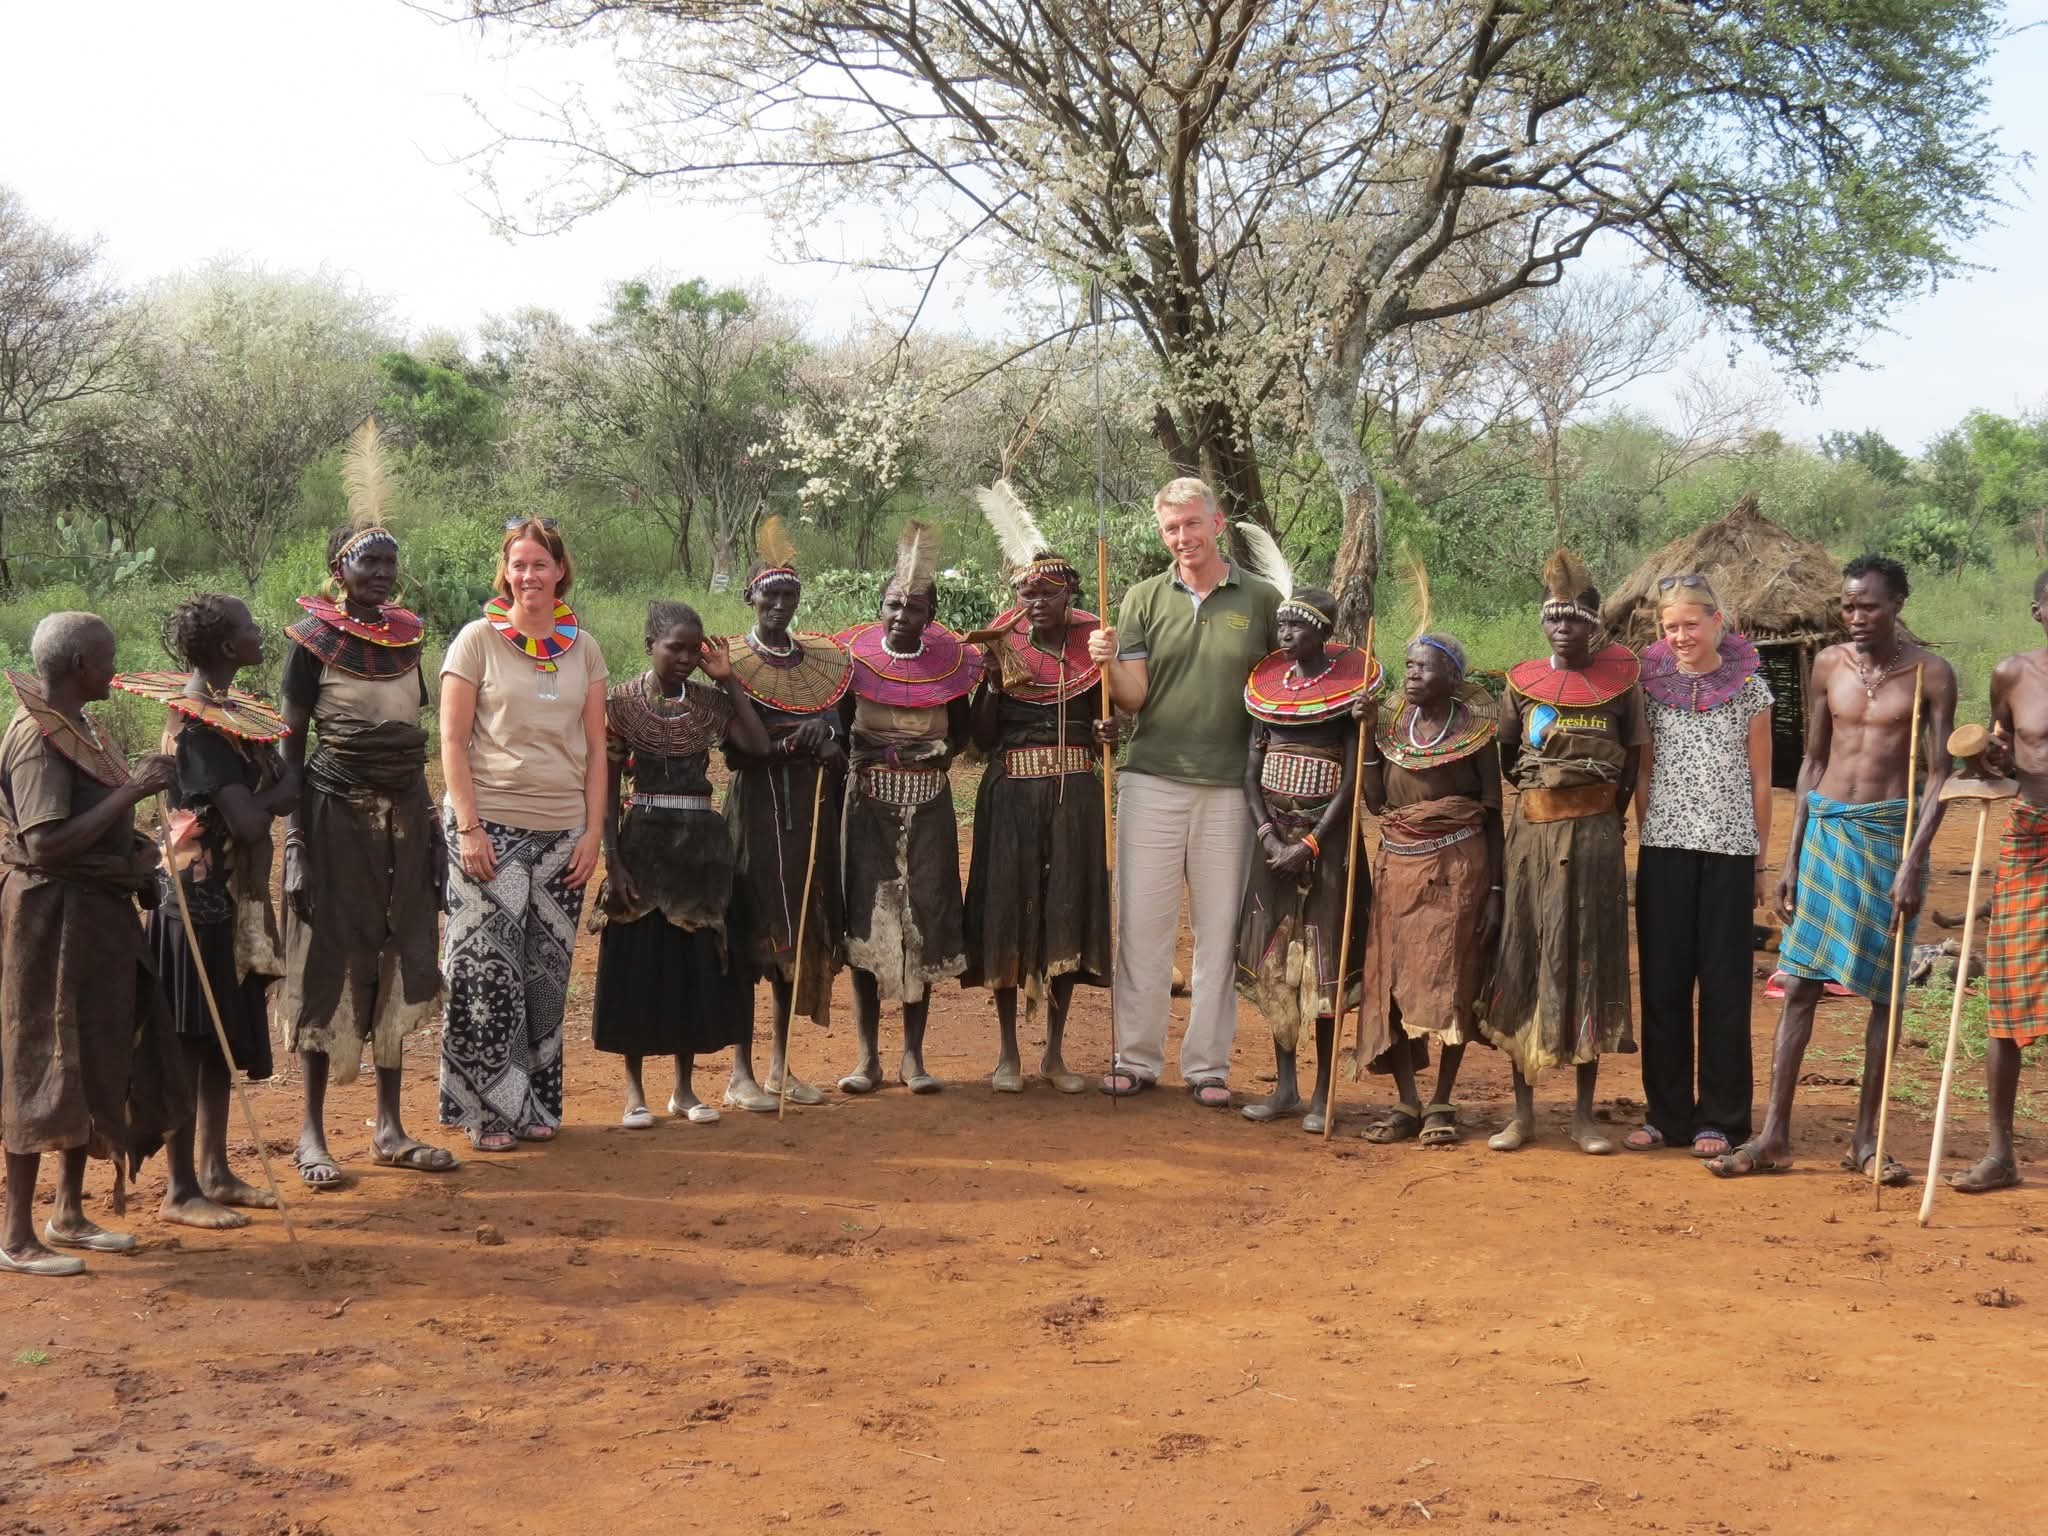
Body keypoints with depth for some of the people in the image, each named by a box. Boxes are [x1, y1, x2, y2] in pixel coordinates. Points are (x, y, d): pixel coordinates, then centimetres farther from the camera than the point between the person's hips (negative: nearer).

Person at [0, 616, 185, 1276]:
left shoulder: (74, 726, 10)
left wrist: (137, 850, -3)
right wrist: (131, 790, -25)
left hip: (97, 915, 10)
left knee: (97, 1060, 14)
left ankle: (69, 1214, 26)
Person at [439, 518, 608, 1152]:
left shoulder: (582, 647, 9)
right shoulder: (478, 639, -1)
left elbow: (595, 748, 11)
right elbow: (453, 741, -3)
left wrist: (594, 831, 3)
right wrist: (468, 827, -11)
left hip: (563, 831, 3)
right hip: (491, 827, -3)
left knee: (546, 973, 8)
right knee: (486, 969, -5)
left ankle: (536, 1102, 19)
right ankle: (485, 1109, 6)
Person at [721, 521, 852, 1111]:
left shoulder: (824, 661, 11)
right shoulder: (731, 663, -4)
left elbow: (838, 741, 14)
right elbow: (734, 752, -10)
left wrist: (832, 750, -9)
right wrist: (796, 741, -22)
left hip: (810, 811, 5)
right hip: (756, 808, -5)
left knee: (802, 929, 7)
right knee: (752, 929, -6)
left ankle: (781, 1066, 16)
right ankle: (741, 1073, 0)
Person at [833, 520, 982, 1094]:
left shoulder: (950, 661, 2)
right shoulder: (855, 658, -1)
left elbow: (962, 731, 12)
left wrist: (939, 750, -8)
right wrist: (856, 751, -14)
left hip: (928, 802, 1)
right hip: (869, 799, -1)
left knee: (923, 920, 1)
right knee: (865, 916, -3)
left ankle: (914, 1056, 10)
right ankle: (869, 1058, 4)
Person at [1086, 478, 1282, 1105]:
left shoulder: (1261, 600, 5)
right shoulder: (1144, 599, 6)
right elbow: (1132, 696, 1)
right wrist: (1107, 664, -19)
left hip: (1230, 787, 0)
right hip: (1152, 780, 0)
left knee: (1220, 930, 5)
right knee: (1141, 923, 2)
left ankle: (1208, 1065, 14)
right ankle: (1136, 1058, 12)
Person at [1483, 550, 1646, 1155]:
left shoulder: (1619, 679, 0)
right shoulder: (1523, 682, 4)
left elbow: (1631, 762, 4)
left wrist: (1604, 821, 4)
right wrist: (1542, 791, 11)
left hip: (1593, 835, -2)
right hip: (1530, 832, 2)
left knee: (1587, 962, 2)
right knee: (1521, 962, 3)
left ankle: (1585, 1114, 10)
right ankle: (1523, 1111, 11)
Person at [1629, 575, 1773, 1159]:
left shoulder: (1749, 687, 2)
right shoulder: (1650, 684, 5)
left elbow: (1759, 779, 6)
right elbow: (1643, 770, 10)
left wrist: (1760, 859, 5)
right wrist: (1646, 838, 4)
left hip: (1728, 849, -1)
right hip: (1664, 849, 2)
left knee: (1724, 985, 2)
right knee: (1662, 983, 4)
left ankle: (1719, 1118, 10)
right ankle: (1666, 1113, 15)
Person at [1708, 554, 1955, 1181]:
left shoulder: (1930, 674, -4)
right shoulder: (1828, 665, 6)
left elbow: (1940, 775, -5)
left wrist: (1913, 860, -15)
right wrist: (1791, 856, 8)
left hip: (1890, 832, -3)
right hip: (1825, 826, 3)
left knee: (1884, 991, 3)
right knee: (1800, 983, 1)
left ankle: (1865, 1138, 12)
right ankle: (1774, 1135, 3)